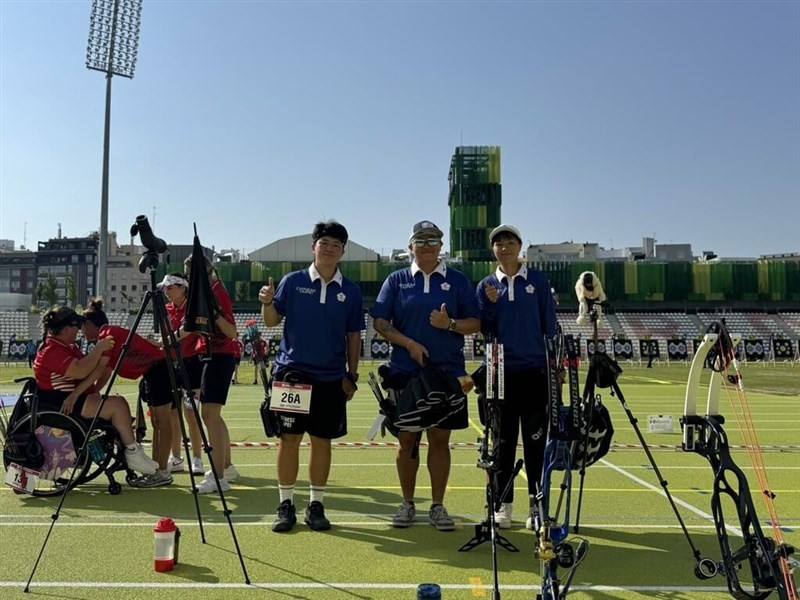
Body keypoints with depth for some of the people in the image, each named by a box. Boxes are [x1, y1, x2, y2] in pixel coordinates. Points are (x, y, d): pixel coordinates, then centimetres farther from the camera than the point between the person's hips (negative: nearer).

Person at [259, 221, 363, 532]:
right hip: (292, 372, -1)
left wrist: (352, 375, 5)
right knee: (289, 439, 2)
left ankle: (316, 506, 19)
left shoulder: (351, 291, 4)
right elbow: (272, 321, 3)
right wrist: (267, 303, -18)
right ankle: (286, 505, 14)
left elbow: (354, 336, 8)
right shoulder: (293, 281, 1)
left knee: (322, 441, 8)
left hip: (331, 378, 1)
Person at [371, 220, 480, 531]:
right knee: (407, 439, 6)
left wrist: (450, 324, -13)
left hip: (447, 373, 0)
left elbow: (475, 323, 6)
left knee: (440, 439, 4)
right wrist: (409, 344, -11)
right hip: (404, 373, 0)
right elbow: (380, 323, 2)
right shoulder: (396, 281, 7)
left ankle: (437, 506, 16)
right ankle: (407, 503, 21)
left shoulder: (457, 281, 7)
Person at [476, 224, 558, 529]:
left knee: (536, 441, 3)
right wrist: (491, 305, -11)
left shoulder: (538, 281, 5)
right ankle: (503, 504, 15)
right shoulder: (486, 286, 7)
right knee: (503, 441, 6)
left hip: (535, 371, -1)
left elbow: (550, 325, 5)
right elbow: (485, 330, 6)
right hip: (501, 372, 1)